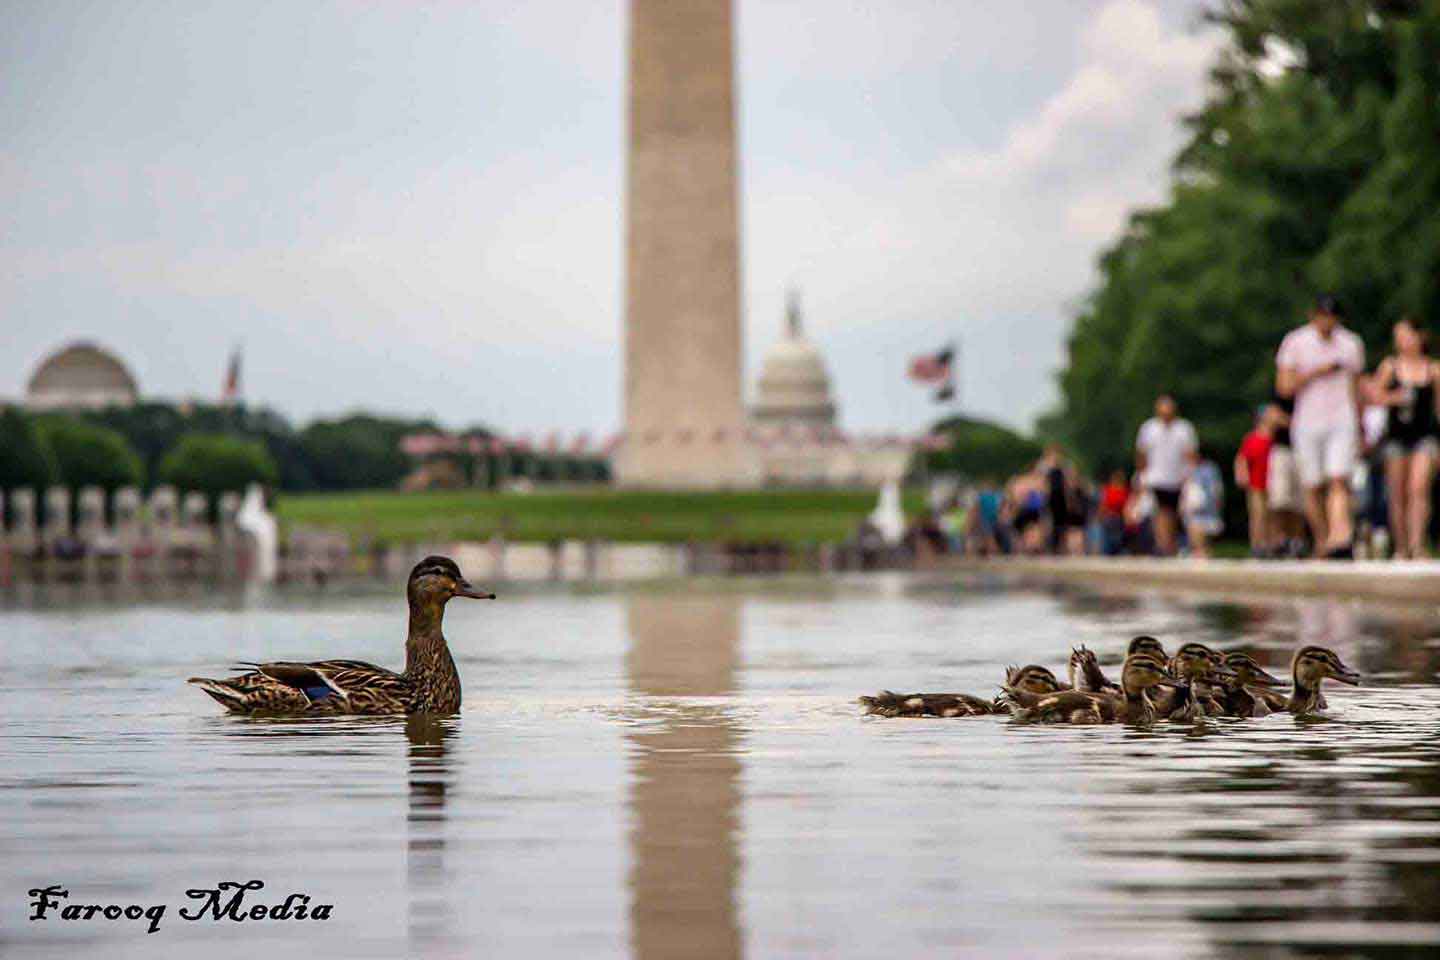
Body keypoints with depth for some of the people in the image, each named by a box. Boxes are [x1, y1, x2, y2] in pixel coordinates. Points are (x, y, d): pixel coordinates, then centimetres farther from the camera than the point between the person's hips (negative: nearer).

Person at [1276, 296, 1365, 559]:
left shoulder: (1351, 344, 10)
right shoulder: (1295, 342, 2)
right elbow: (1284, 386, -3)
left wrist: (1360, 429, 22)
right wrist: (1316, 373, -13)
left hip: (1342, 422, 0)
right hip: (1307, 425, 0)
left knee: (1339, 482, -16)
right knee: (1313, 488, 1)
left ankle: (1340, 538, -29)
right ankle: (1322, 543, 13)